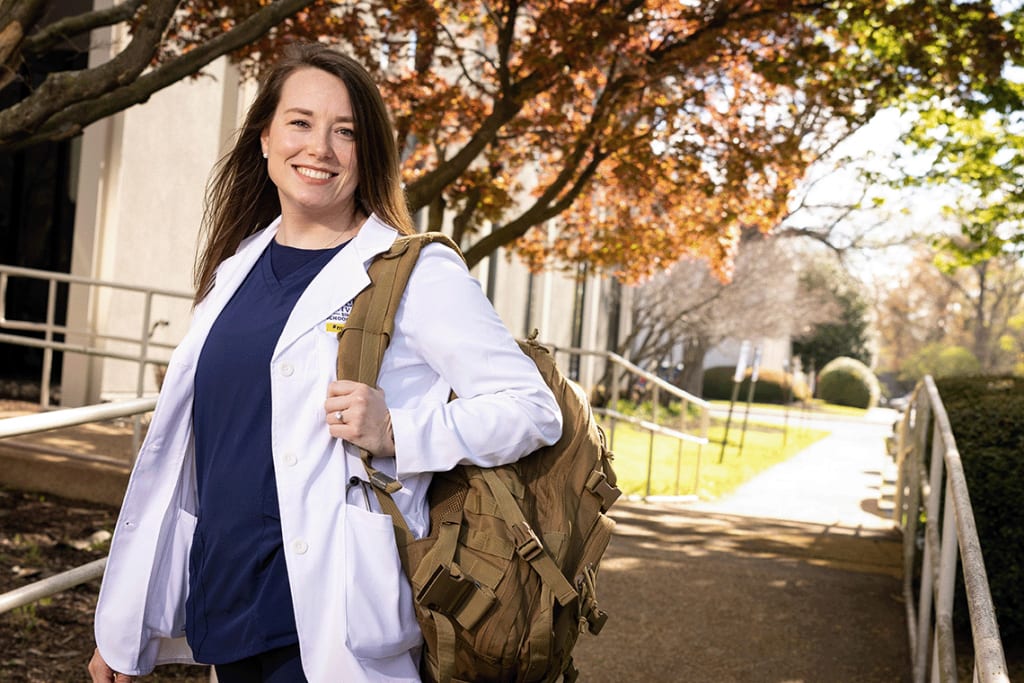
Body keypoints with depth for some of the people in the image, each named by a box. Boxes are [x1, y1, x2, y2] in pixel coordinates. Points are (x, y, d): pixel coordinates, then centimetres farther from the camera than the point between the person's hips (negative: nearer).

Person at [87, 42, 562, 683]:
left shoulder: (416, 273, -8)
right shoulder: (235, 270, 10)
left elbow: (534, 409, -10)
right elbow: (174, 449, 14)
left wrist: (397, 432, -24)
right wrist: (122, 629, 16)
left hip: (335, 621, -6)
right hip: (223, 608, 6)